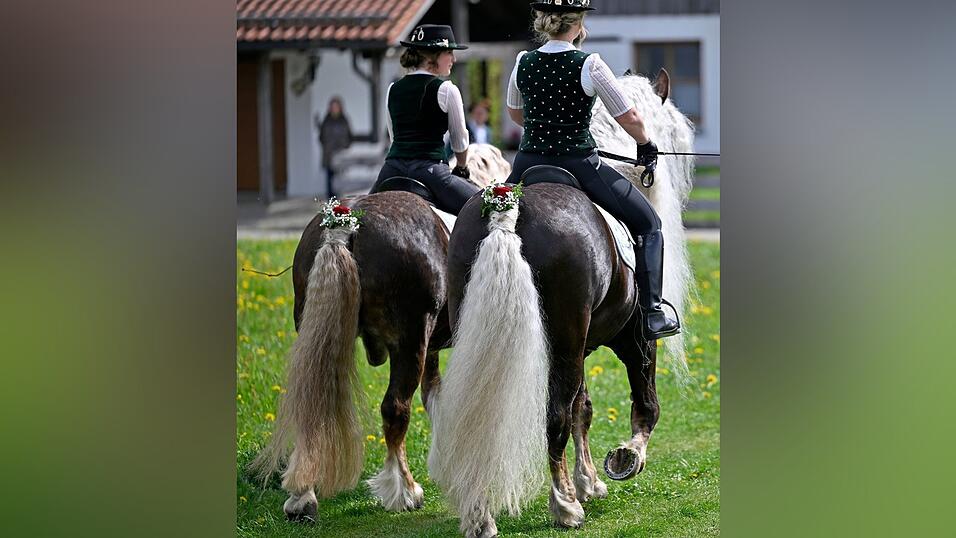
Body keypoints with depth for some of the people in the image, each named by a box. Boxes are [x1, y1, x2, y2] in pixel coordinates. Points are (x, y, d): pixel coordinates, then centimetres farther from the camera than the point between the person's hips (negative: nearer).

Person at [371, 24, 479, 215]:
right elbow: (460, 142, 9)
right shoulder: (446, 90, -1)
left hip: (392, 168, 6)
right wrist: (461, 169, 27)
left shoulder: (392, 90, 15)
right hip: (429, 169, -5)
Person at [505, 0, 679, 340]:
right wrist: (645, 145, 13)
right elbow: (629, 118, -8)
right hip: (578, 164, -4)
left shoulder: (523, 63, 1)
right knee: (648, 223, 11)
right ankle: (652, 314, 3)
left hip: (529, 162, 4)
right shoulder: (589, 66, -13)